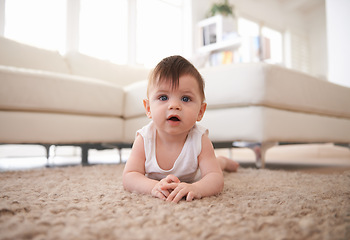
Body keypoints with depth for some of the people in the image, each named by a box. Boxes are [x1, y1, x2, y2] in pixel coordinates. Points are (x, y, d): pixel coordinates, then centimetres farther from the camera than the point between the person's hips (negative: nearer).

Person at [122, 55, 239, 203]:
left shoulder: (200, 141, -38)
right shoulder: (144, 140, -36)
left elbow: (216, 178, -42)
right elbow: (129, 177, -37)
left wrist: (195, 188, -65)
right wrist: (153, 186, -59)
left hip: (193, 178, -1)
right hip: (154, 179, 1)